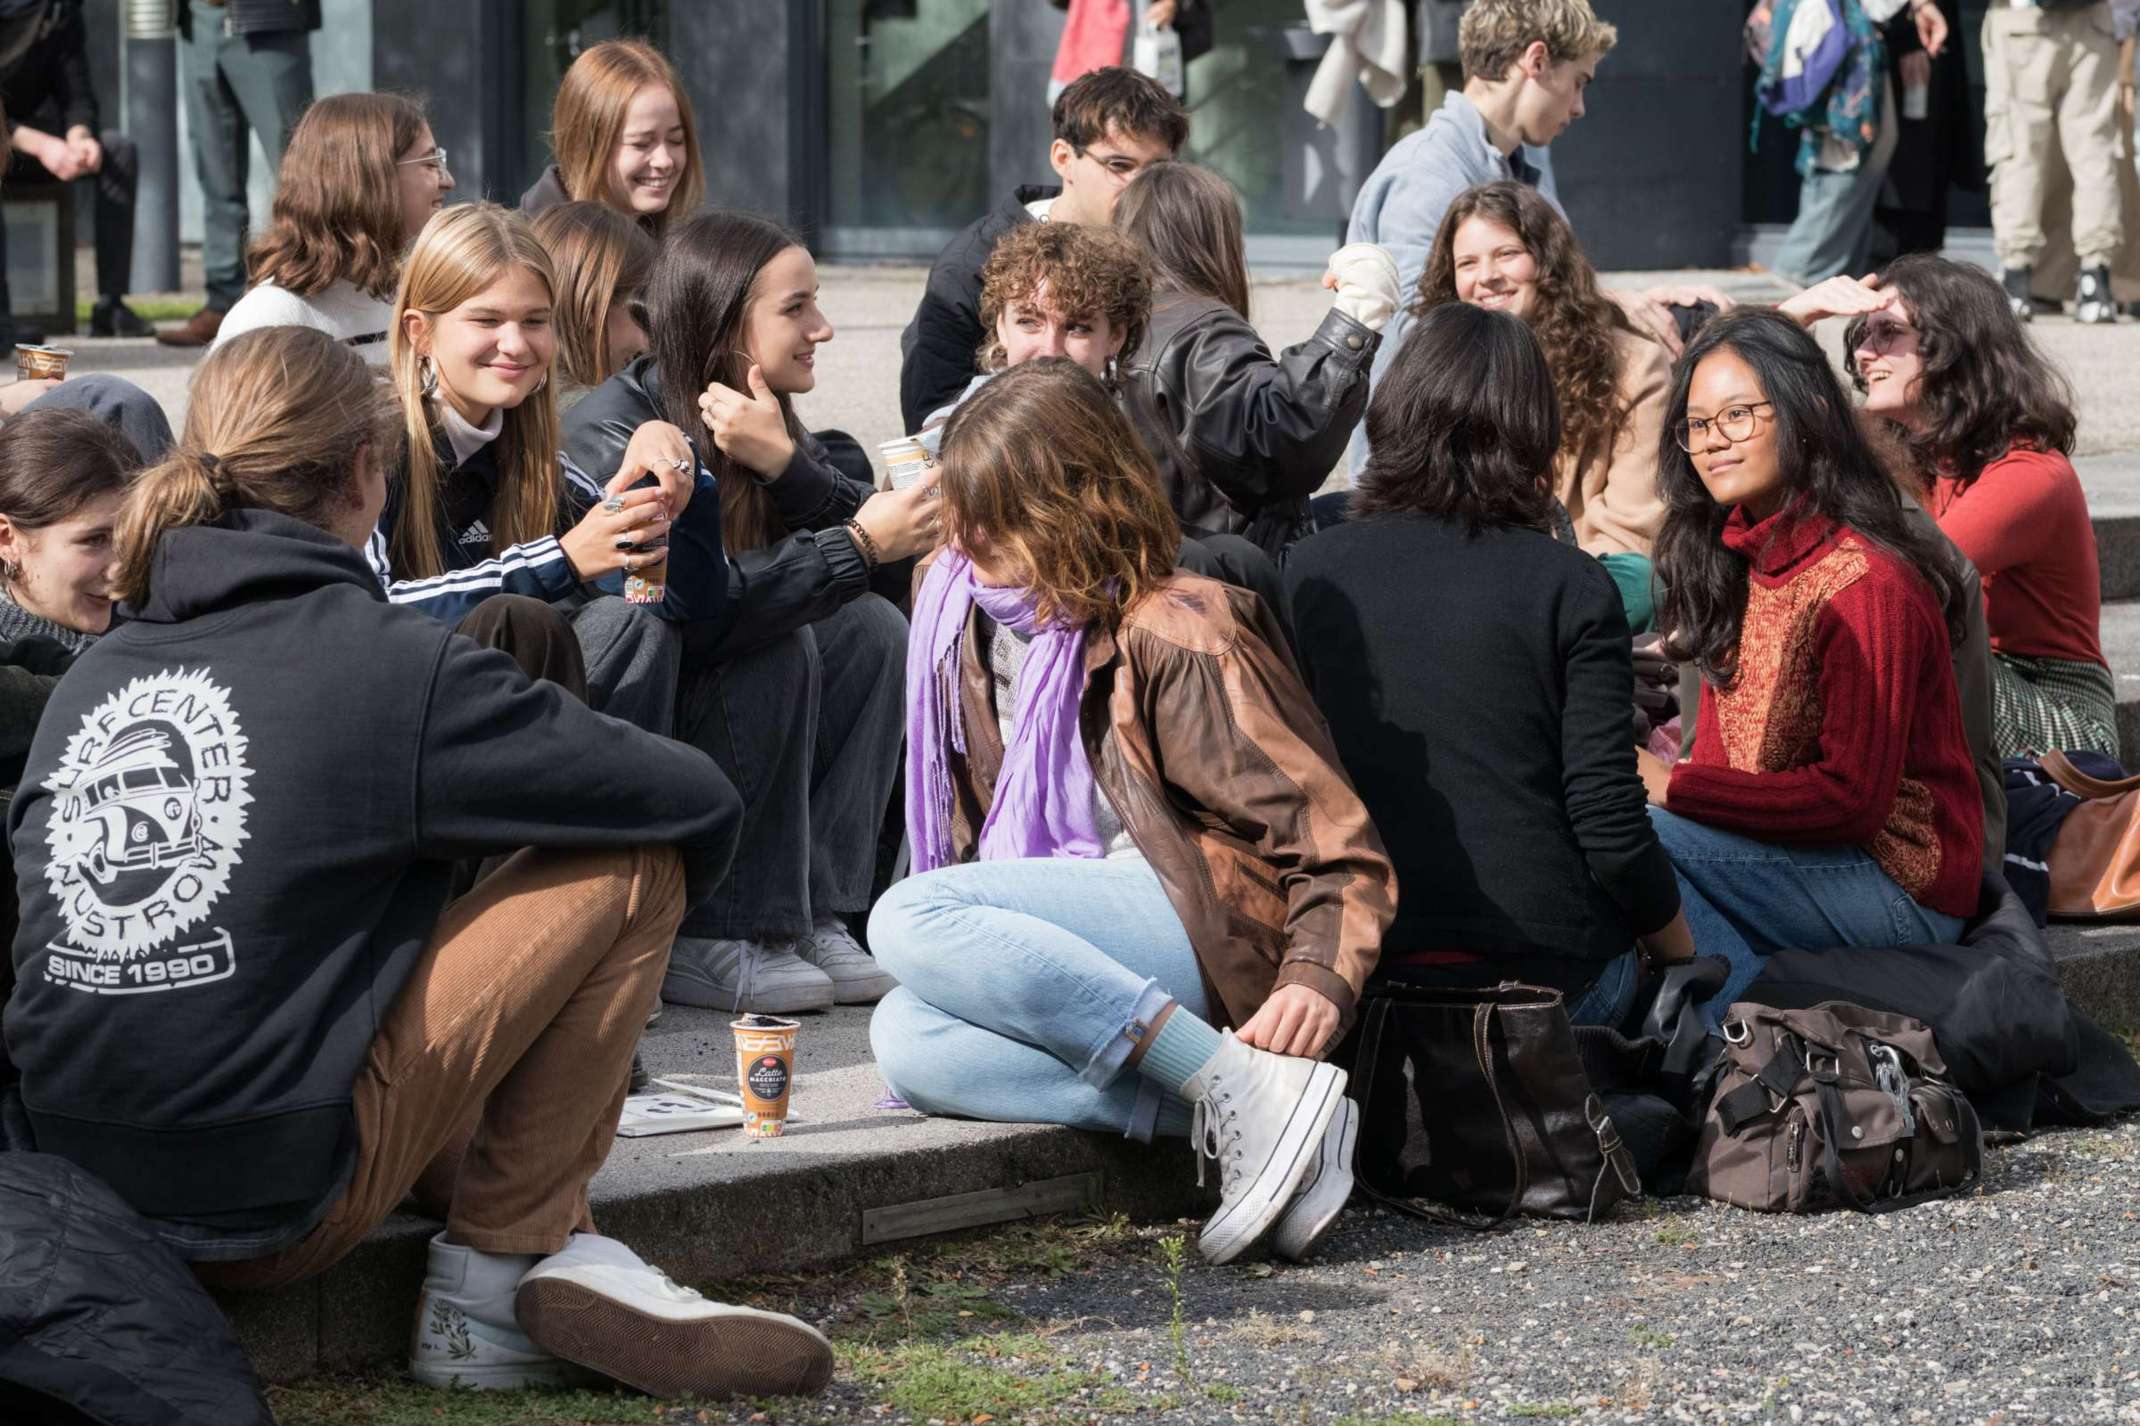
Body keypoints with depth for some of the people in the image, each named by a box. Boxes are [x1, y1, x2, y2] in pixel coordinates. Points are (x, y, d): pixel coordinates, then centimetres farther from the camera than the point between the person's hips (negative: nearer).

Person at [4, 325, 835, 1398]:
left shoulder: (92, 676, 12)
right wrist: (638, 904, 23)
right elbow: (695, 805, -1)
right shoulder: (390, 664, -7)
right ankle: (496, 1272, 7)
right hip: (273, 1212, -7)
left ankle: (552, 1269, 15)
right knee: (633, 864, 2)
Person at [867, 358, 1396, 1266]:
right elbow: (973, 819, 25)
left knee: (911, 917, -30)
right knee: (907, 1041, -26)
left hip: (1206, 919, -7)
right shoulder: (961, 607, 15)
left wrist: (1319, 979, -27)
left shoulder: (1177, 637, -7)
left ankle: (1247, 1089, -31)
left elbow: (1337, 845, -10)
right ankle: (1227, 1120, -29)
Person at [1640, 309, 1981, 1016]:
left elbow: (1853, 797, -20)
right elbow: (1722, 754, 10)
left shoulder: (1865, 583, -17)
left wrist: (1672, 786, -21)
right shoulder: (1734, 558, 10)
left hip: (1905, 889, -8)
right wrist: (1650, 772, -12)